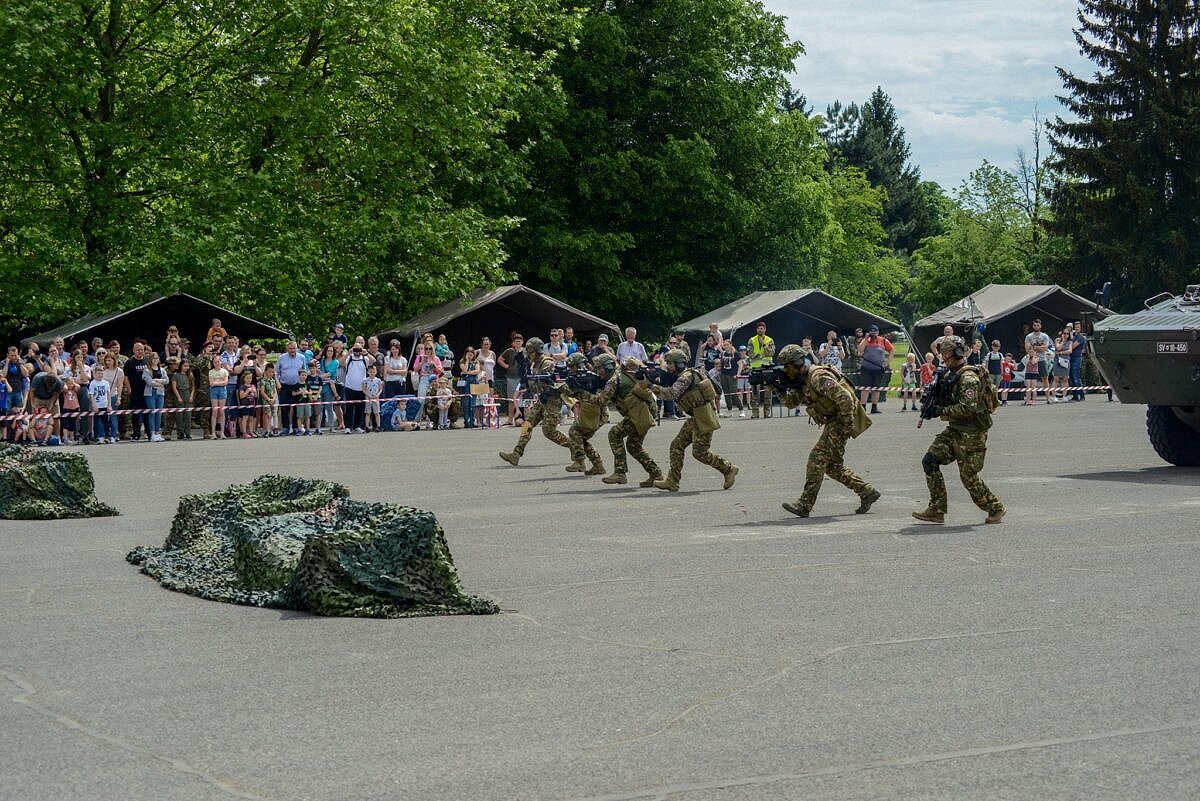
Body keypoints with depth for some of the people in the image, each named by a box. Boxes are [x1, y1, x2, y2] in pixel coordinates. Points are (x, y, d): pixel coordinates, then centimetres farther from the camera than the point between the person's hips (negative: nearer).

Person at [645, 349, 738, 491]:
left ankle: (729, 470, 10)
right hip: (695, 419, 10)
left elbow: (672, 394, -28)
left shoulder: (686, 376, -16)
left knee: (700, 453, -5)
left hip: (703, 418, -10)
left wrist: (655, 387, -20)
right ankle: (672, 482, 4)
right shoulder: (681, 376, 15)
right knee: (677, 445, 5)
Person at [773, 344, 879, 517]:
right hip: (832, 422, 11)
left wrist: (847, 425, -23)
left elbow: (844, 398, -26)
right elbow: (791, 403, 16)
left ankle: (804, 505, -14)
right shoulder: (802, 380, 10)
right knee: (833, 465, 13)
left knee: (817, 458, -14)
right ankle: (867, 493, 20)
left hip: (841, 420, -11)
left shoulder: (818, 377, -21)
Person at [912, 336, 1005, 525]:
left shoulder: (968, 378, -19)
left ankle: (995, 508, 17)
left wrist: (942, 411, -20)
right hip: (954, 431, 9)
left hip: (971, 435, -9)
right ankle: (937, 510, 1)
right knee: (930, 461, -2)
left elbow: (968, 408, -28)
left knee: (969, 477, -3)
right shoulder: (950, 375, 11)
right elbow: (948, 401, 22)